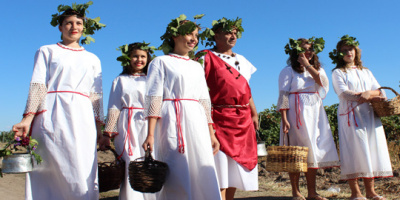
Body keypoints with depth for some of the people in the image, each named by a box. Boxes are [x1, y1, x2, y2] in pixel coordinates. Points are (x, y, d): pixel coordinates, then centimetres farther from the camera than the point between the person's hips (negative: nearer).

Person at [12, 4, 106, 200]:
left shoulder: (92, 59, 23)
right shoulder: (47, 51, 17)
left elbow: (96, 95, 16)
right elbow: (38, 85, 5)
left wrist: (99, 126, 6)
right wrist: (28, 118, -9)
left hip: (82, 118, 2)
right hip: (52, 117, -2)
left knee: (84, 175, -6)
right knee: (48, 173, -9)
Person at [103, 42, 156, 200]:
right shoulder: (120, 80, 14)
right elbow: (114, 107, 9)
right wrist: (108, 132, 1)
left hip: (148, 126, 1)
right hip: (128, 128, -1)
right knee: (130, 166, -9)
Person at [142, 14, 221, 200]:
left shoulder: (197, 67, 22)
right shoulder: (161, 62, 7)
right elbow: (153, 98, -4)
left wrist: (211, 134, 12)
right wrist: (150, 134, -14)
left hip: (197, 124, 5)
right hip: (172, 123, -5)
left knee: (202, 175, -1)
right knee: (176, 177, -7)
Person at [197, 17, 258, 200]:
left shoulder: (241, 60, 19)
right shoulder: (206, 57, 0)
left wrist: (254, 114, 17)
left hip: (243, 120, 7)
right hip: (220, 119, -6)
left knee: (238, 165, 8)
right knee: (220, 165, -9)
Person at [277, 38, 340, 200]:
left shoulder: (318, 69, 18)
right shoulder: (288, 71, 2)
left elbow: (324, 84, -3)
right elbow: (283, 96, -5)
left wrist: (308, 65, -5)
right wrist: (284, 119, -15)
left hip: (315, 114, 5)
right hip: (297, 115, -5)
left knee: (313, 151, 4)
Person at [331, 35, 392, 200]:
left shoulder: (366, 72, 21)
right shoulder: (338, 73, 7)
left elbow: (378, 90, 10)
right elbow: (343, 92, -8)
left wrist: (368, 93, -13)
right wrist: (371, 98, -14)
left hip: (369, 114, 5)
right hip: (350, 114, -5)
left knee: (371, 148, 0)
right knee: (354, 149, -9)